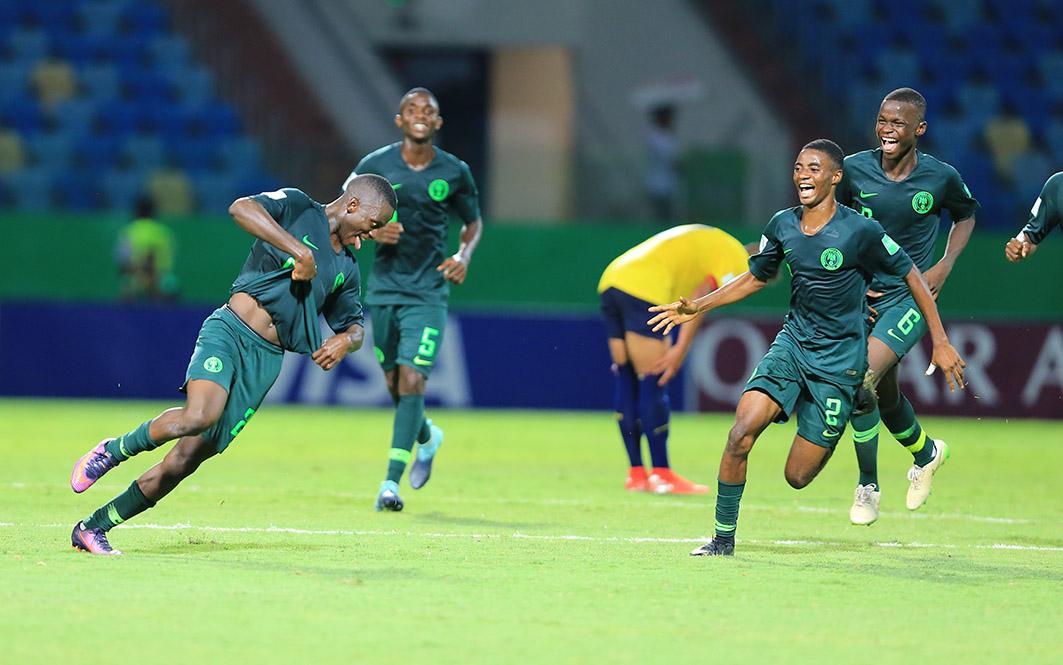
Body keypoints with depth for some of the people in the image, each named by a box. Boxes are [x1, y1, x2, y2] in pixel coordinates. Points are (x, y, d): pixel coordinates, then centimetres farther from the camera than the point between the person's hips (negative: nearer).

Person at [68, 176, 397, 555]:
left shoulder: (346, 269, 20)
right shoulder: (296, 208, 1)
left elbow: (354, 324, 31)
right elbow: (241, 208, -18)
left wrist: (345, 340, 6)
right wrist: (299, 251, -23)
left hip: (266, 361, 6)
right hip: (230, 330, -6)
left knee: (187, 459, -3)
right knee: (199, 417, -34)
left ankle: (92, 528, 5)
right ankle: (112, 450, -8)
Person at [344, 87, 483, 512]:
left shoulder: (455, 173, 0)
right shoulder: (375, 166, -1)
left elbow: (473, 222, 16)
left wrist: (464, 256, -3)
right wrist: (371, 230, -14)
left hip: (428, 291, -2)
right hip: (384, 288, 2)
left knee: (412, 379, -15)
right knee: (394, 382, 10)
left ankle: (392, 481, -14)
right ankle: (427, 437, 43)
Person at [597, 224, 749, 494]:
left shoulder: (706, 242, 31)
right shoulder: (737, 260, 4)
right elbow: (700, 301, -9)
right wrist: (681, 351, -12)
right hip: (642, 289, -9)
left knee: (626, 380, 10)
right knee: (652, 382, -5)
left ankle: (636, 474, 13)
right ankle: (662, 474, -3)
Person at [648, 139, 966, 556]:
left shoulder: (860, 231, -14)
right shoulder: (782, 225, 2)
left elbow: (912, 276, -3)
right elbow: (756, 278, 19)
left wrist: (941, 343, -4)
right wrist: (698, 308, 12)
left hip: (839, 360, -4)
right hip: (792, 344, 4)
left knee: (798, 476, -4)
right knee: (741, 434, -19)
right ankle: (723, 538, -4)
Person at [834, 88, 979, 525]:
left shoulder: (941, 177, -9)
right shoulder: (855, 169, -7)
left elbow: (966, 215, 12)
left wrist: (944, 267, 0)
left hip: (911, 296, -4)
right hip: (863, 296, 4)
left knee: (862, 382, -22)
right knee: (886, 395, 16)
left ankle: (868, 484, -4)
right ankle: (926, 452, 48)